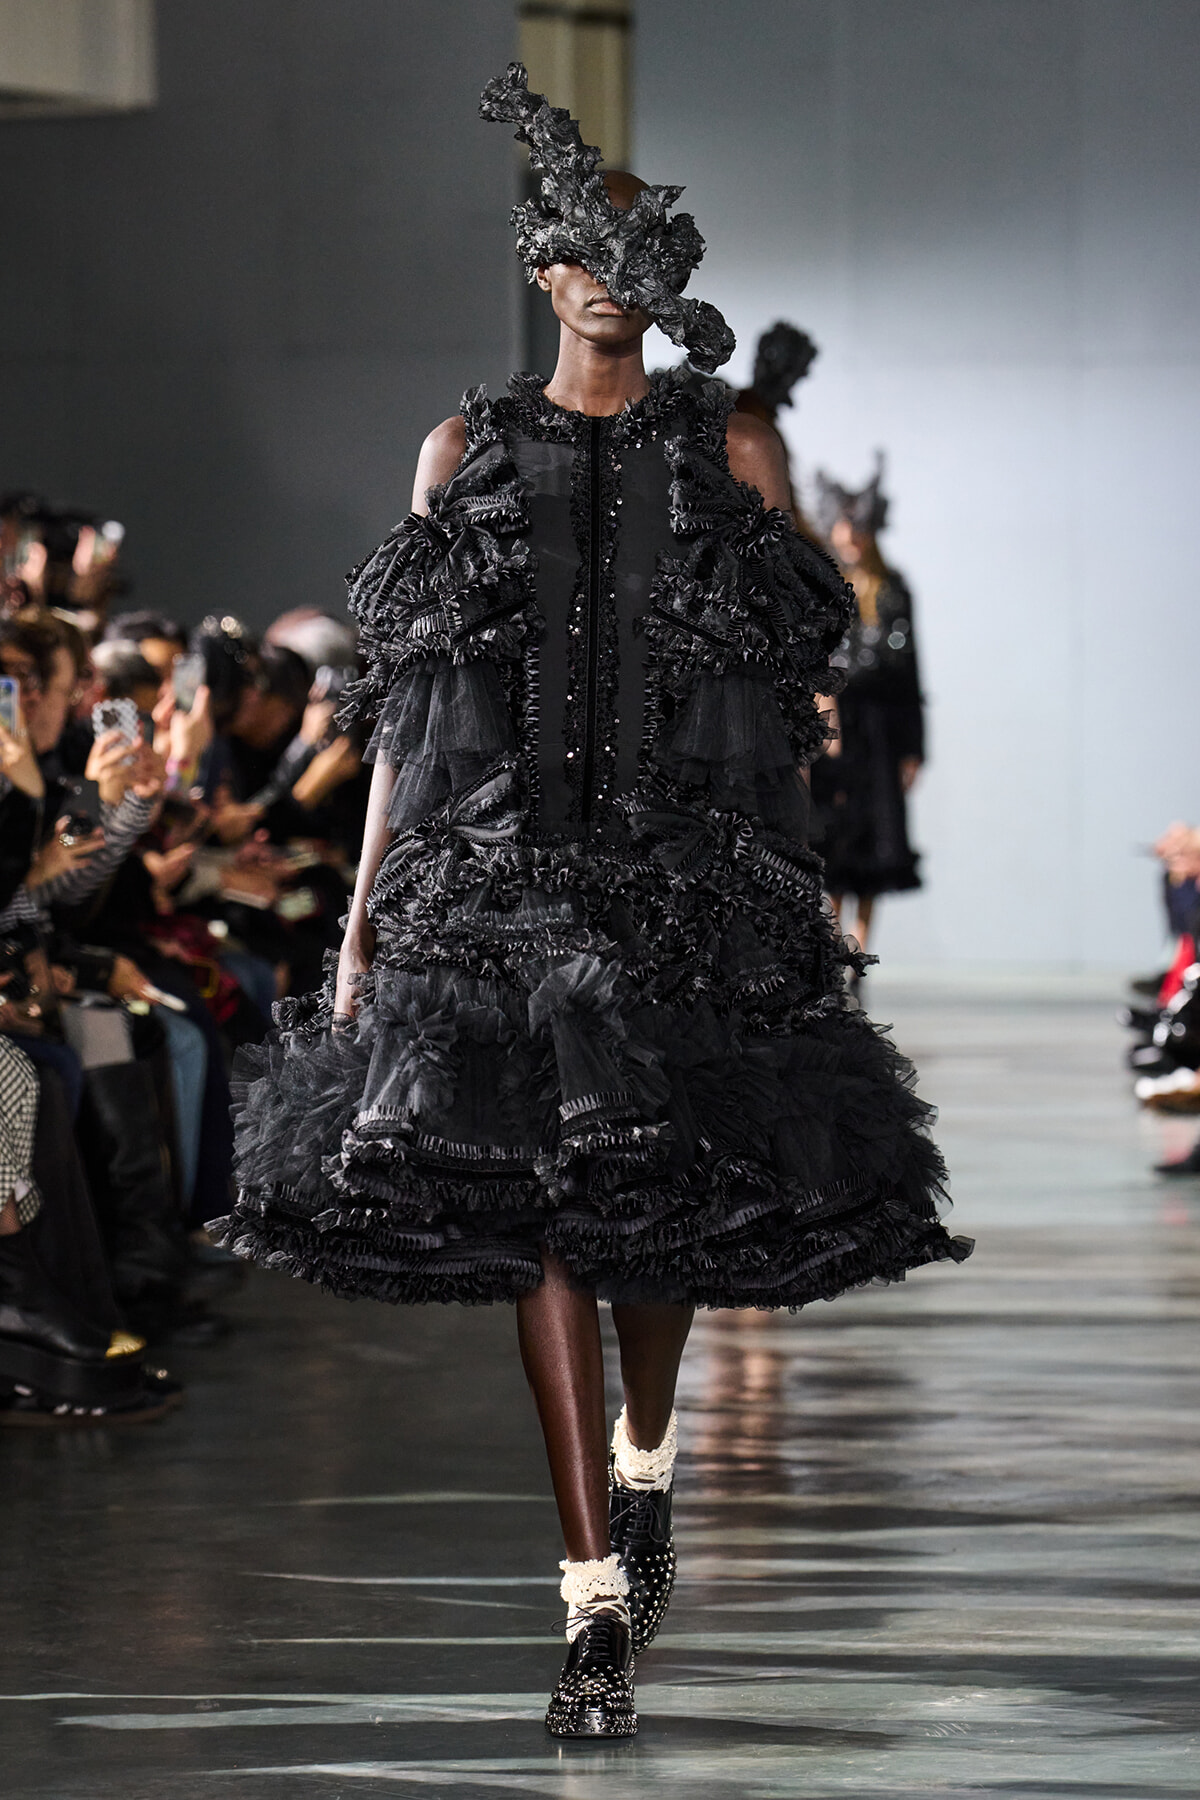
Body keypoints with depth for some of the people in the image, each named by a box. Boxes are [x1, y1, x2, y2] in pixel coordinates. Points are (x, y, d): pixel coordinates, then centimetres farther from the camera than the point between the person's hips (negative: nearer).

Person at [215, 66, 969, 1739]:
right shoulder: (468, 453, 10)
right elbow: (405, 706, 10)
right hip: (504, 864, 0)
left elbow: (787, 694, 7)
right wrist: (360, 917, 5)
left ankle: (644, 1454, 33)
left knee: (668, 1189, 0)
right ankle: (598, 1597, -7)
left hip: (694, 872, 0)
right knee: (537, 1203, -8)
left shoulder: (732, 452, 9)